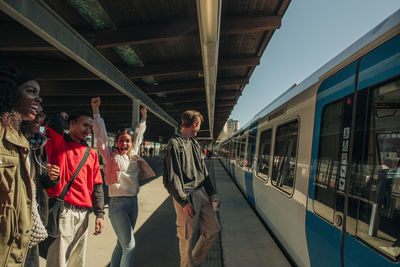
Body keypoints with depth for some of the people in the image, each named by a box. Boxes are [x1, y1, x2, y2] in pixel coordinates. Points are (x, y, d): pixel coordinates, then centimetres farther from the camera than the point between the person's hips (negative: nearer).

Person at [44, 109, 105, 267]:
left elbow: (97, 185, 12)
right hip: (61, 209, -5)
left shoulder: (91, 153, 14)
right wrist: (65, 116, 3)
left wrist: (100, 213, 6)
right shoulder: (57, 142, 2)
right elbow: (56, 122, -21)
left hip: (83, 212, 5)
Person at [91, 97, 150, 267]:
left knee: (122, 243, 17)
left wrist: (143, 118, 30)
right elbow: (101, 134, -9)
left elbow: (139, 134, 23)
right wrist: (96, 110, -13)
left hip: (133, 202, 6)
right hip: (118, 203, -6)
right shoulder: (111, 156, -3)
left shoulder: (133, 155, 10)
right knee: (129, 246, -8)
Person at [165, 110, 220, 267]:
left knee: (213, 230, 13)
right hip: (187, 196, -8)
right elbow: (173, 177, -15)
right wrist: (184, 201, -17)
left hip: (201, 193, 8)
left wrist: (210, 192, 14)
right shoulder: (174, 144, -10)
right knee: (187, 237, 3)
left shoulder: (195, 144, 16)